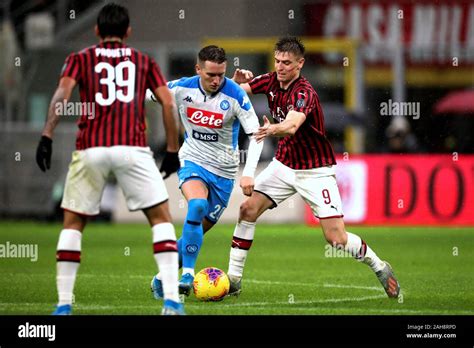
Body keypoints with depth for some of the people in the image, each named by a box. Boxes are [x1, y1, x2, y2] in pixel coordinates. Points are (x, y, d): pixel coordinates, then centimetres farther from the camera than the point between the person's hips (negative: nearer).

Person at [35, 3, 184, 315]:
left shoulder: (80, 59, 15)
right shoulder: (144, 62, 18)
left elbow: (63, 93, -3)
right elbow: (169, 104, 8)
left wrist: (47, 136, -9)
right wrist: (173, 151, 12)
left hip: (91, 149, 1)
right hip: (133, 148, -1)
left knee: (73, 223, 14)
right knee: (161, 218, 8)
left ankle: (64, 304, 8)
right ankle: (172, 300, -5)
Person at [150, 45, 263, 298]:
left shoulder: (235, 95, -17)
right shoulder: (182, 88, -11)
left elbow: (256, 134, -16)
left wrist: (248, 173, -25)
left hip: (223, 171, 1)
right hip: (192, 161, -1)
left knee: (199, 229, 5)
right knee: (197, 205, -30)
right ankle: (187, 274, -26)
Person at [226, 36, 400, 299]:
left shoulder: (304, 93, -25)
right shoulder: (272, 82, -3)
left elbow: (291, 125, -44)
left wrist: (271, 130, -66)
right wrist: (237, 80, -21)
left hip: (315, 171, -6)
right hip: (283, 165, 6)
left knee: (336, 238, -12)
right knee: (248, 209, -11)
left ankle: (379, 267, 13)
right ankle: (233, 278, -2)